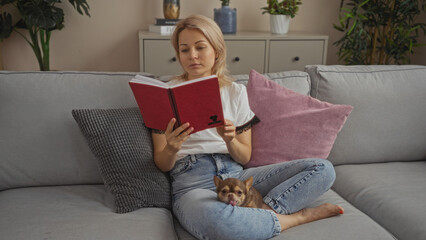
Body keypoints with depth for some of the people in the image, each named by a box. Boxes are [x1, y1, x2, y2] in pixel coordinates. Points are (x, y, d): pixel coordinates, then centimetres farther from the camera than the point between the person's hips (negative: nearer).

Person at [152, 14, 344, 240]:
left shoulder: (235, 91, 12)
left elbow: (245, 157, 9)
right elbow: (162, 165, 3)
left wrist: (230, 140, -14)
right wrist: (171, 149, -21)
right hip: (193, 183, -3)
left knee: (323, 169, -9)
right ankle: (297, 216, -16)